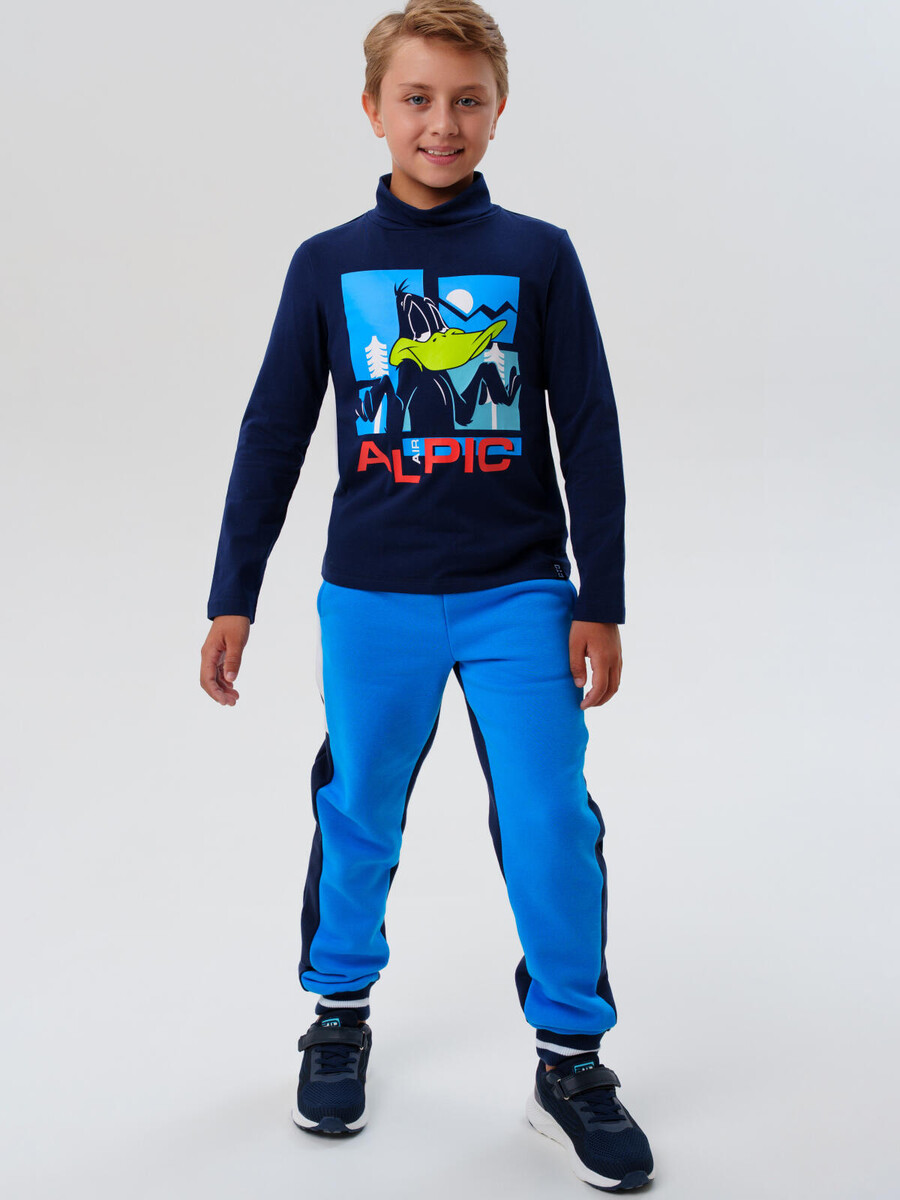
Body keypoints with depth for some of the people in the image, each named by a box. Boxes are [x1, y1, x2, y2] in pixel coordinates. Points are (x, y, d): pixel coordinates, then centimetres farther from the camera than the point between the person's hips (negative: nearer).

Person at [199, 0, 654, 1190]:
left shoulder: (540, 257, 2)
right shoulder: (329, 264, 4)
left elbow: (590, 437, 3)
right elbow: (271, 438, 6)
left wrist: (601, 603, 1)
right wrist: (232, 600, 5)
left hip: (520, 595, 0)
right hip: (373, 600, 1)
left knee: (553, 826, -1)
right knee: (358, 820, 11)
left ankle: (571, 1058, 16)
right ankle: (340, 1014, 34)